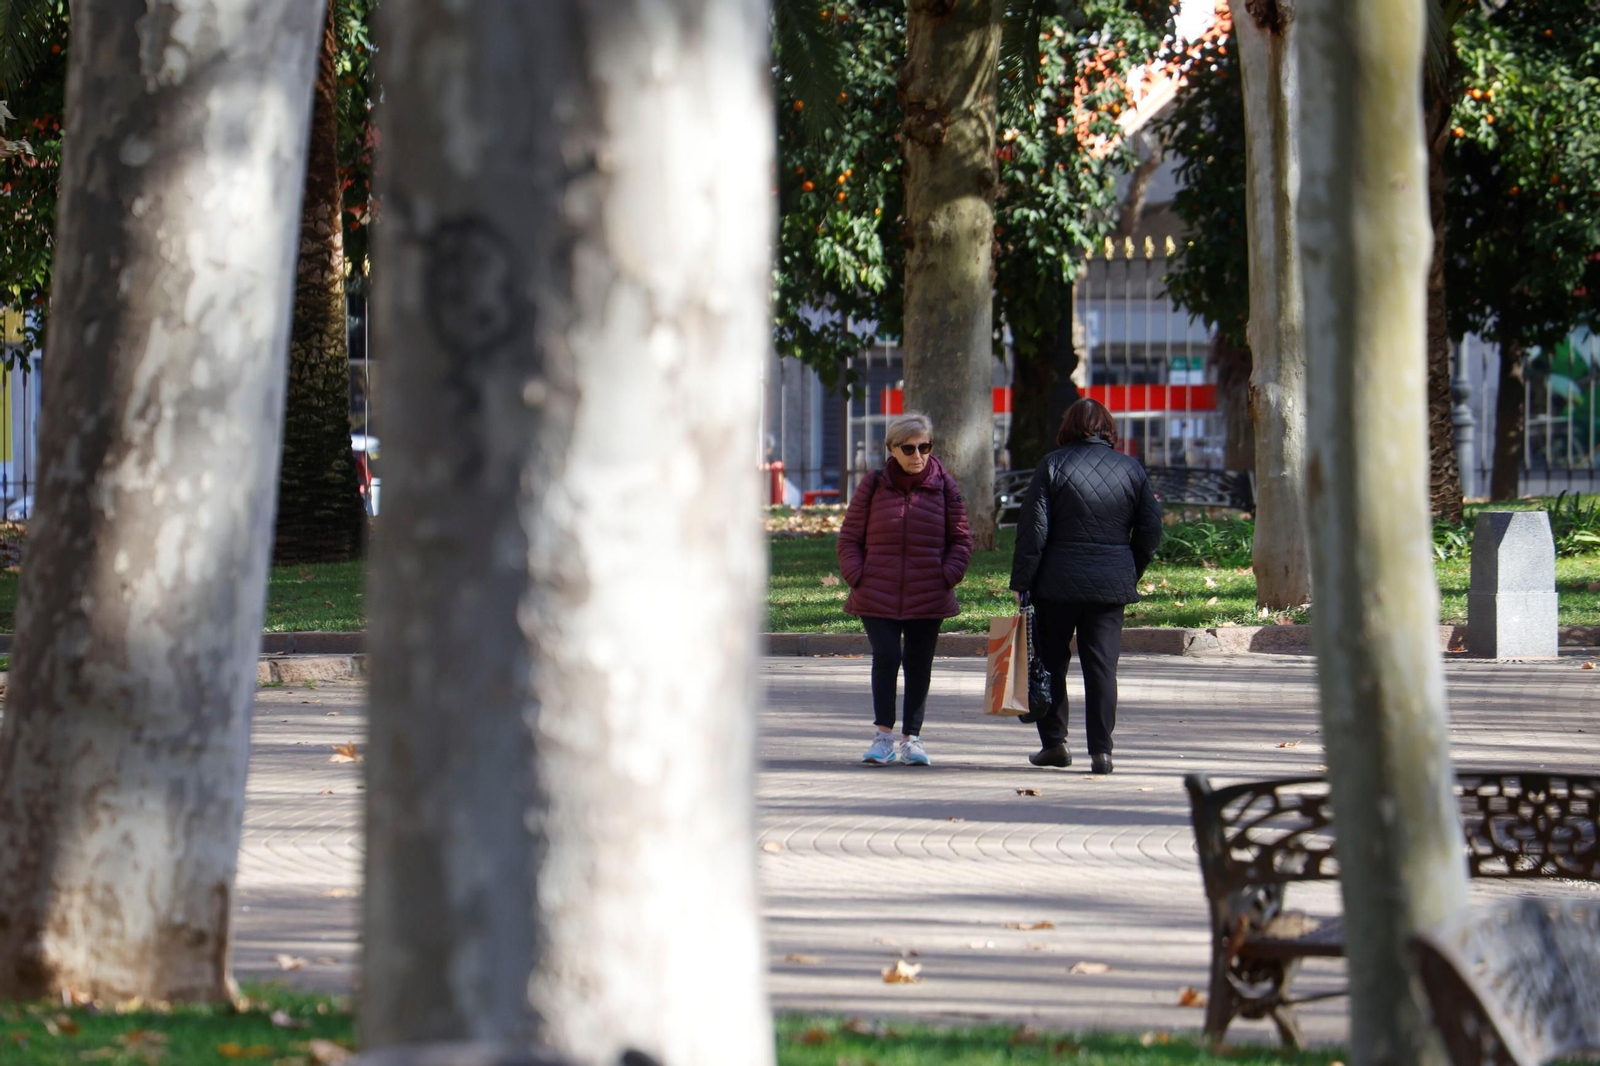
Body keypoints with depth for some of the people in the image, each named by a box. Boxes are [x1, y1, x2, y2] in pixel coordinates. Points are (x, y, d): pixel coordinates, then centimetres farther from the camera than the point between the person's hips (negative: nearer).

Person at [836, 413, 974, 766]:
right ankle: (884, 735, -5)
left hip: (927, 598, 1)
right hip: (878, 596, -1)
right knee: (886, 657, -14)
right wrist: (857, 576, -5)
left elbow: (961, 539, 10)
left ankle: (912, 737, 17)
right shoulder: (873, 485, 3)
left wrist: (948, 575, -4)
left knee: (919, 664, 6)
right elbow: (850, 537, 8)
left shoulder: (944, 487, 5)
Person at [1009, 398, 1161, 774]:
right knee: (1102, 665, 3)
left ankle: (1053, 743, 13)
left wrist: (1020, 584, -5)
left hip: (1058, 583, -2)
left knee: (1052, 661, 11)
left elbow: (1032, 530, -8)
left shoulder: (1053, 465, -4)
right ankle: (1101, 749, -3)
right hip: (1111, 584, 2)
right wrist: (1130, 574, 18)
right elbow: (1150, 531, 7)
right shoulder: (1131, 468, 5)